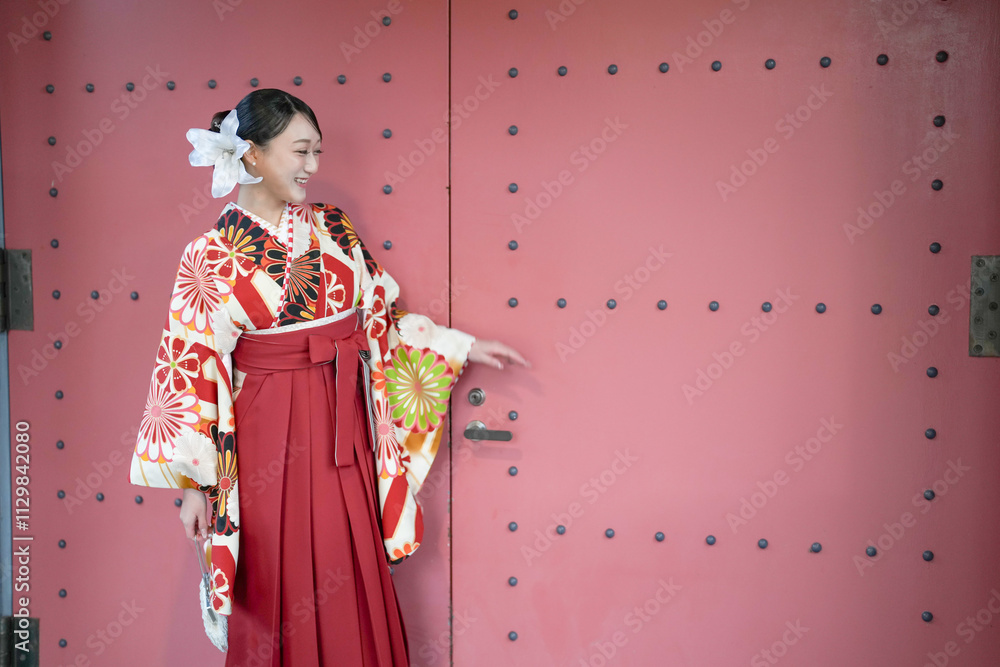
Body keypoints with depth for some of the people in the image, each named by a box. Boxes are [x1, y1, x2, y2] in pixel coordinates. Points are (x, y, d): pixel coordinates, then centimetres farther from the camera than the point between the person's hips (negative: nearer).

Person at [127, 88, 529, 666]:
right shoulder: (212, 256, -8)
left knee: (353, 592, 10)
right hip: (270, 440, -4)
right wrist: (194, 483, -8)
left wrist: (463, 346, 8)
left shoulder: (333, 231, 5)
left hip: (345, 436, 4)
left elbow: (380, 318, 12)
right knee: (281, 591, 8)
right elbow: (190, 371, -7)